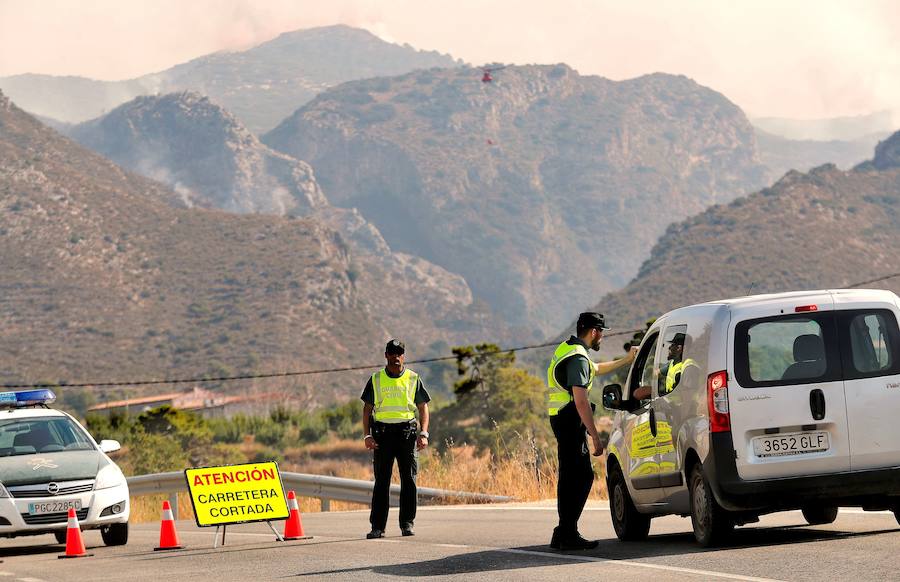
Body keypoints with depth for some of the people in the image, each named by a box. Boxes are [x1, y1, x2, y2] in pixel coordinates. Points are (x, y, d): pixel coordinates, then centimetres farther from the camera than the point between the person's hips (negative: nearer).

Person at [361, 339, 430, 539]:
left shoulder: (413, 379, 8)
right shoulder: (376, 380, 9)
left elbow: (423, 408, 8)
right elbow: (367, 409, 10)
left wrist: (423, 433, -4)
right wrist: (367, 435, -1)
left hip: (407, 432, 0)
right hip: (382, 431, 0)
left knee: (409, 479, -2)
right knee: (381, 480, -2)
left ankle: (407, 524, 5)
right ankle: (378, 526, -1)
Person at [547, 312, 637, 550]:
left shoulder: (568, 349, 17)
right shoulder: (578, 358, -16)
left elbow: (596, 369, 38)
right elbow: (580, 400, -23)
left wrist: (626, 360, 45)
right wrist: (595, 436, -24)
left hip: (562, 420, 11)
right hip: (570, 421, -11)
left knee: (572, 476, 13)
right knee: (580, 476, -11)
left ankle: (564, 533, 16)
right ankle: (568, 535, -13)